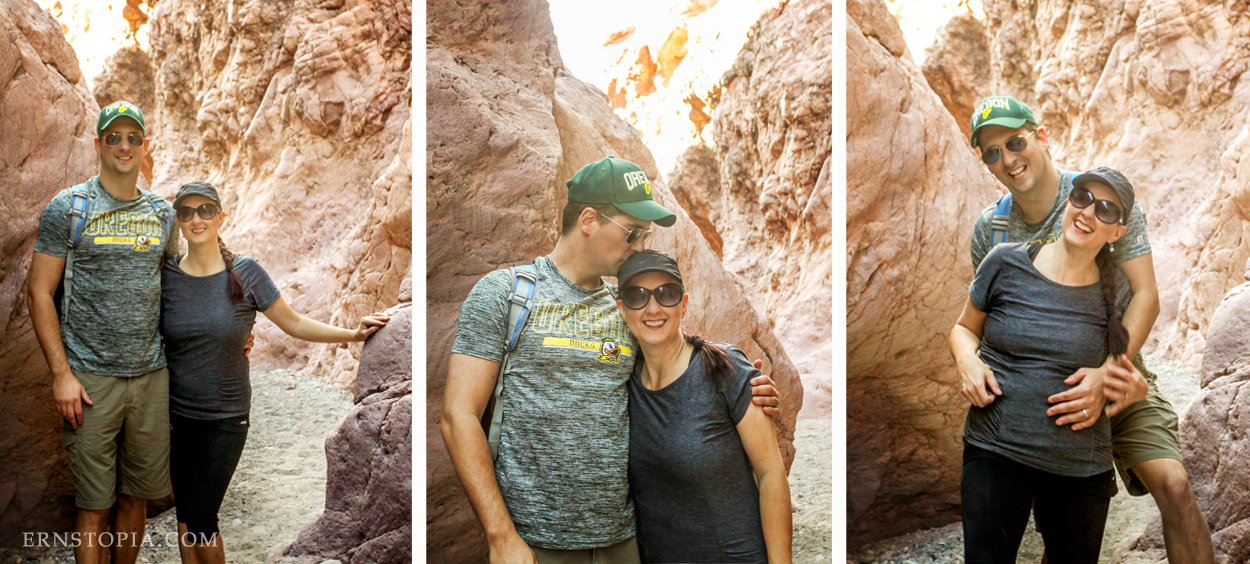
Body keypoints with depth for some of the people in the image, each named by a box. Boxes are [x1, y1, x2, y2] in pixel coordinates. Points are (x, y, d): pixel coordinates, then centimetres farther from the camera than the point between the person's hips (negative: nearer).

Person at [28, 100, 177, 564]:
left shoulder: (162, 213, 10)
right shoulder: (67, 208, -3)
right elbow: (39, 291, -4)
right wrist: (61, 373, -10)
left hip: (151, 376, 4)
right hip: (91, 378, -4)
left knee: (136, 496, 12)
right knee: (93, 506, 3)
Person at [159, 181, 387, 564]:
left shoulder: (245, 273, -7)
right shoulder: (165, 275, -3)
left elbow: (293, 323, 0)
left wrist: (353, 334, -9)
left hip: (225, 419, -2)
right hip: (174, 415, 2)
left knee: (200, 519, -5)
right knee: (184, 516, 11)